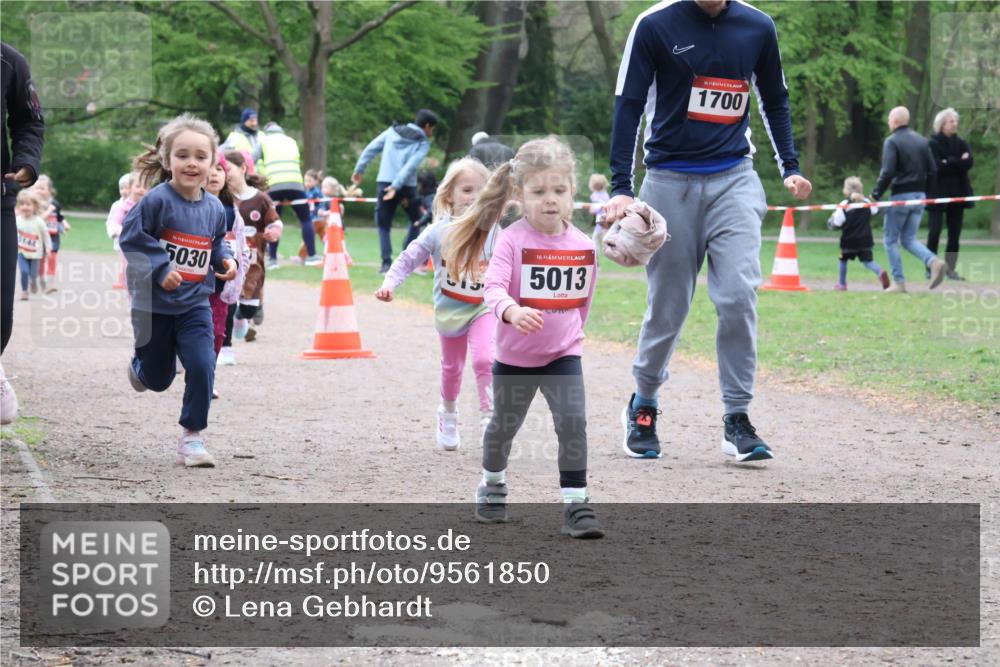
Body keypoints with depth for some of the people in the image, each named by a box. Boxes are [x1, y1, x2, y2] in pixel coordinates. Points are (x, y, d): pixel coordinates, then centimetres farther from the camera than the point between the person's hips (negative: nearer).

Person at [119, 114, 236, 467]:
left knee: (202, 367, -14)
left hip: (195, 305, 3)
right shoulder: (157, 200, -17)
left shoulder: (213, 208, 0)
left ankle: (192, 436, -1)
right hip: (154, 305, -3)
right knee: (159, 378, 12)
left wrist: (225, 260, -2)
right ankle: (139, 368, 50)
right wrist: (161, 268, -24)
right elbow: (131, 238, -16)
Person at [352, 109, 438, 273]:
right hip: (406, 186, -2)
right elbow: (411, 165, -12)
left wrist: (359, 169, 11)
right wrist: (396, 186, -17)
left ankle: (386, 261, -7)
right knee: (416, 220, 20)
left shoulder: (393, 131, 13)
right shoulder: (423, 142, 2)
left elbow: (371, 148, 7)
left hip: (384, 183, 2)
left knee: (383, 225, 9)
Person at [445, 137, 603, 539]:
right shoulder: (513, 240, -17)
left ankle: (575, 505, -11)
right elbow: (493, 286, -29)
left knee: (573, 422, -16)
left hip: (563, 354, 1)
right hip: (515, 355, -1)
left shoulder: (582, 246, -5)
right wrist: (512, 311, -49)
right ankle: (492, 484, 45)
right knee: (504, 426, 17)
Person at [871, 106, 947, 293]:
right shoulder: (921, 141, 10)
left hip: (900, 196, -6)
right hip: (919, 196, 6)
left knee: (891, 240, 7)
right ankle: (933, 262, -12)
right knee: (909, 239, 13)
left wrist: (876, 194, -10)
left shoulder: (892, 141, -10)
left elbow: (887, 172, -19)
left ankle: (898, 282, 3)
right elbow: (932, 170, 9)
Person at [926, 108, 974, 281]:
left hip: (957, 194, 5)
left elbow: (968, 163, -5)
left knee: (954, 234, 4)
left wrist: (949, 163, -12)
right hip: (938, 193, -5)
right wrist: (958, 162, -12)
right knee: (934, 232, -7)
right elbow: (936, 166, -17)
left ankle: (950, 268, 8)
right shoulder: (933, 143, -3)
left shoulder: (961, 143, 11)